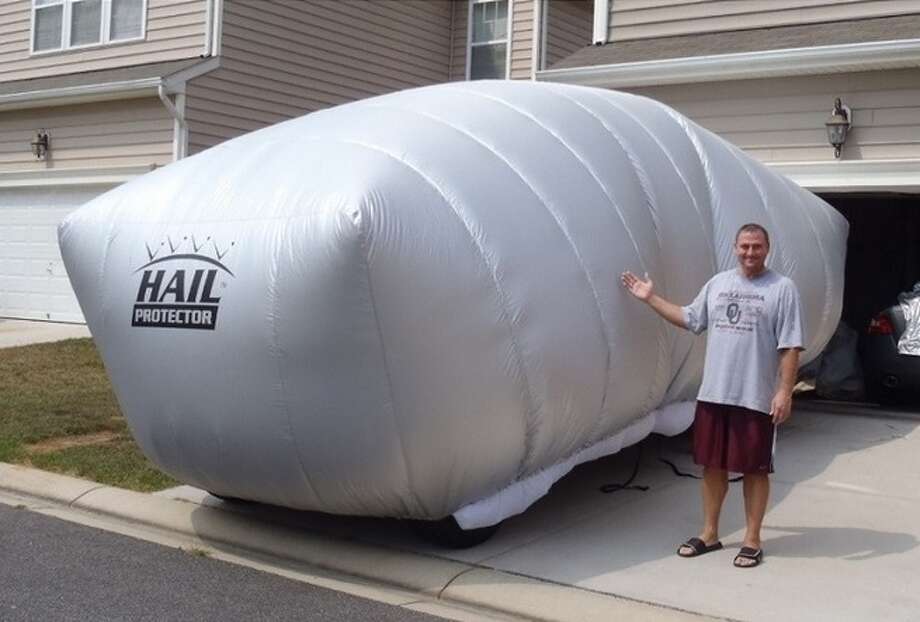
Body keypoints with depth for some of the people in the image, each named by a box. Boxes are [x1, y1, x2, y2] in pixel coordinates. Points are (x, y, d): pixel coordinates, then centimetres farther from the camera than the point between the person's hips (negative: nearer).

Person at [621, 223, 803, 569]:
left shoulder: (782, 288, -6)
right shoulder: (717, 283, 10)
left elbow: (790, 346, -9)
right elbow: (690, 319, 19)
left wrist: (785, 391, -15)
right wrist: (651, 298, 17)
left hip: (757, 397, -5)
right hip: (713, 393, 5)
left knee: (755, 469, 5)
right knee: (712, 465, 13)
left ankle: (752, 539, 17)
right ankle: (709, 533, 26)